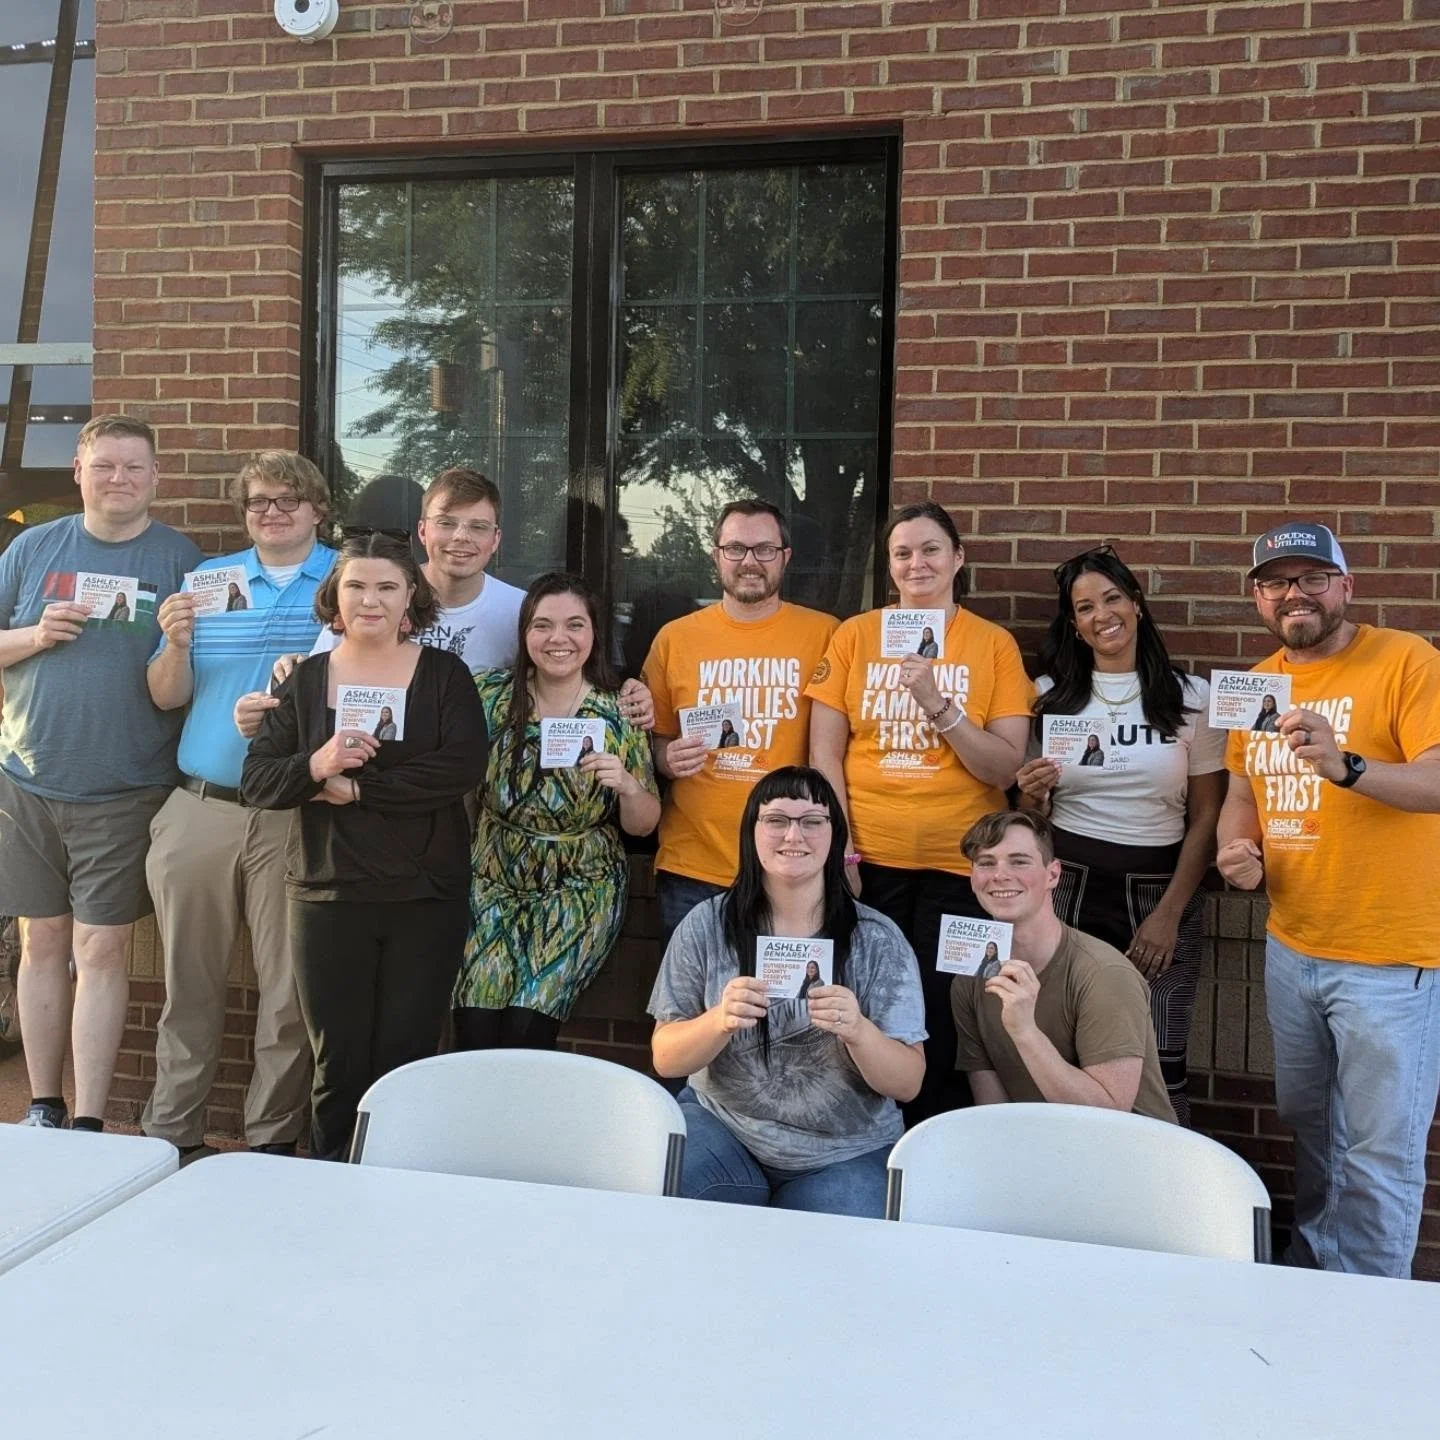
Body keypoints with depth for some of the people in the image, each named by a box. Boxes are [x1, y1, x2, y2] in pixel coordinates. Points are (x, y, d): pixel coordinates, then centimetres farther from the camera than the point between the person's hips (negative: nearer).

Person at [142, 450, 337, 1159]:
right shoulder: (205, 578, 11)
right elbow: (166, 698, 10)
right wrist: (176, 644, -10)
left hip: (297, 814, -2)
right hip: (199, 808, 2)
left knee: (289, 987, 4)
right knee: (189, 980, 10)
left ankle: (274, 1138, 18)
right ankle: (170, 1131, 24)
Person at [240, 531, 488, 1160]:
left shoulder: (444, 674, 3)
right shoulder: (305, 679, 8)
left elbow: (463, 767, -13)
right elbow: (255, 782, 2)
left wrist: (355, 787, -14)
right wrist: (316, 766, -19)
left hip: (426, 901, -1)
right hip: (327, 897, 1)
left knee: (406, 1061, 4)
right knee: (338, 1063, 7)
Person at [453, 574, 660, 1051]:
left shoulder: (618, 716, -5)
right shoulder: (493, 695, -3)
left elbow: (642, 826, 0)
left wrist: (627, 784, -20)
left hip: (581, 888, -1)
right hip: (496, 884, 1)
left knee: (527, 1026, -19)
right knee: (475, 1026, -18)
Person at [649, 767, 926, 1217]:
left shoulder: (878, 940, -5)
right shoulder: (706, 926, -3)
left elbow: (908, 1084, -6)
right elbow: (666, 1059, -2)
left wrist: (858, 1031, -28)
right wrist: (719, 1020, -25)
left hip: (845, 1155, 0)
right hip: (722, 1126, 1)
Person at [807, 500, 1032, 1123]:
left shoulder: (994, 645, 3)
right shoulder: (854, 635, 5)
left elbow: (1005, 768, -3)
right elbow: (824, 753, 2)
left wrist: (939, 704, -15)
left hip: (957, 863, 0)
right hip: (868, 860, 1)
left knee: (941, 1025, 3)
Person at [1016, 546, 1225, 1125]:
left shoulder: (1190, 698, 3)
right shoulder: (1050, 695, 7)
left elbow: (1207, 819, 2)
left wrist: (1169, 913, -8)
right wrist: (1031, 794, -11)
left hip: (1159, 893, -1)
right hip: (1066, 888, 1)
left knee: (1159, 1068, -3)